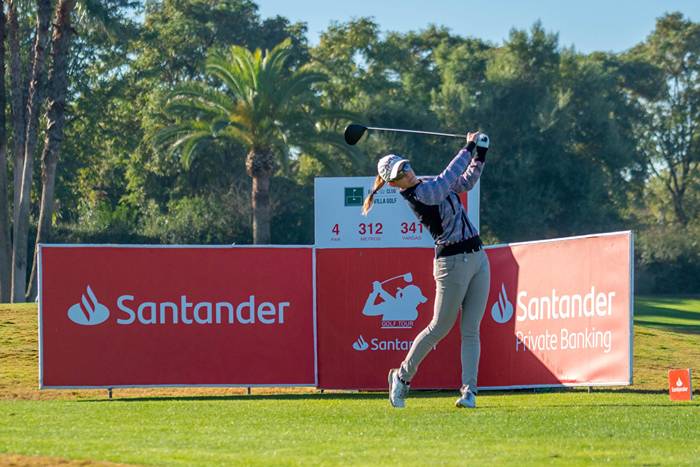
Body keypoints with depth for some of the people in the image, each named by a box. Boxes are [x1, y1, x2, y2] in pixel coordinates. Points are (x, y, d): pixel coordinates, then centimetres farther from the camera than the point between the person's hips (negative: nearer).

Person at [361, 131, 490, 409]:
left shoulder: (430, 184, 11)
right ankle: (402, 377, 18)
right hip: (453, 263, -7)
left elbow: (466, 181, 20)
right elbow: (448, 179, -20)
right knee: (439, 328, 0)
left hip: (477, 258, 7)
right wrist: (469, 147, -10)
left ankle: (469, 391, 2)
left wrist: (481, 153, 7)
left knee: (471, 331, 2)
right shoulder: (418, 195, -14)